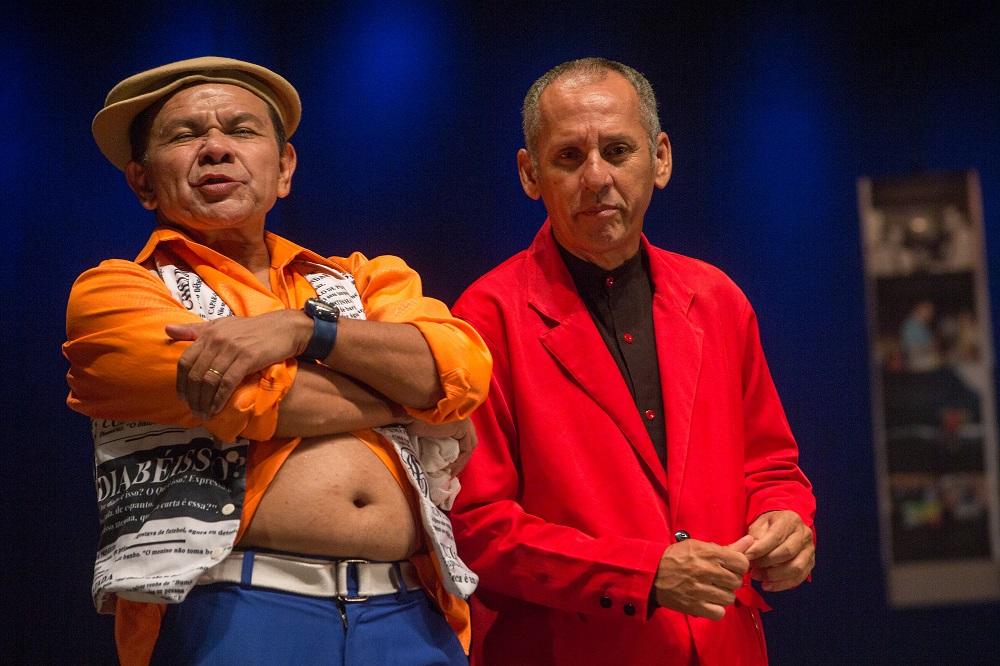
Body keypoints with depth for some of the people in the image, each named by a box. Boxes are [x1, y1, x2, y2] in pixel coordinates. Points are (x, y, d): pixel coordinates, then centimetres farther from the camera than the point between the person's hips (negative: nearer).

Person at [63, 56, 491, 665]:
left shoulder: (364, 280, 19)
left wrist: (300, 329, -12)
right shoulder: (112, 293, 7)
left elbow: (463, 367, 0)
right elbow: (257, 399, -8)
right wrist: (412, 395, 4)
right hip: (228, 610, -3)